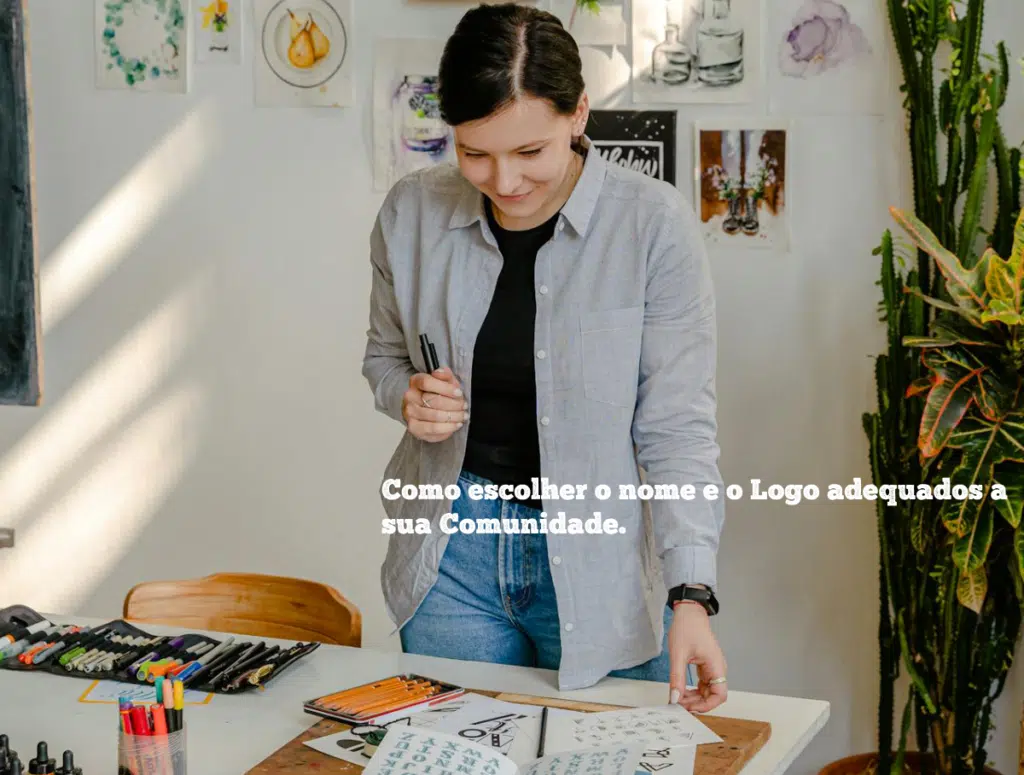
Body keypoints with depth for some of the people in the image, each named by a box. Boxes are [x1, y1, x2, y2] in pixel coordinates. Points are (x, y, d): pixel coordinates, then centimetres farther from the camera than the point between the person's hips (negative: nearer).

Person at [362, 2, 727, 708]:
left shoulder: (654, 224, -14)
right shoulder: (412, 212, -4)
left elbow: (678, 426, -13)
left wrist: (691, 595, -21)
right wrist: (408, 397, -10)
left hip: (596, 566, -2)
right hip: (450, 555, 3)